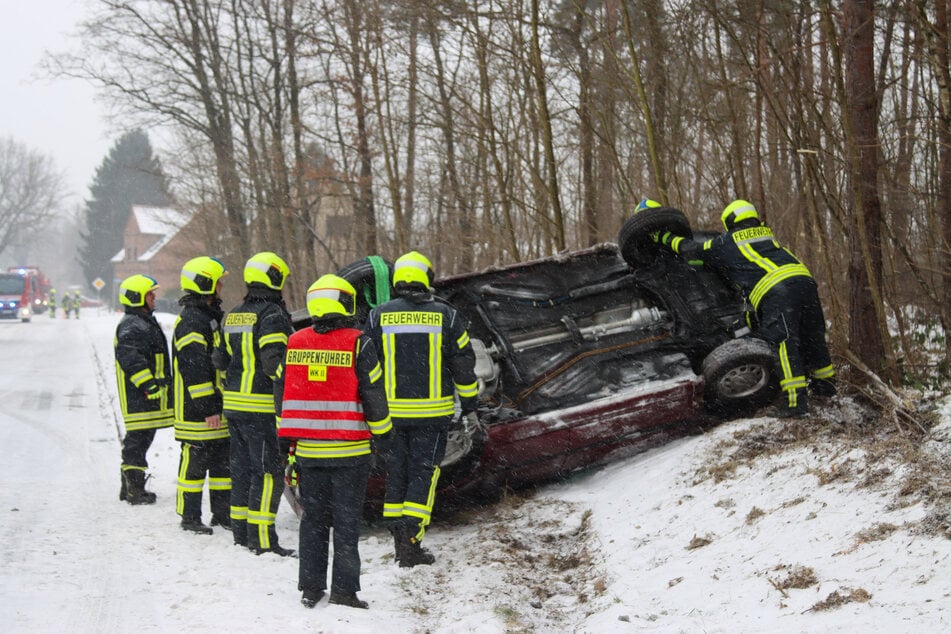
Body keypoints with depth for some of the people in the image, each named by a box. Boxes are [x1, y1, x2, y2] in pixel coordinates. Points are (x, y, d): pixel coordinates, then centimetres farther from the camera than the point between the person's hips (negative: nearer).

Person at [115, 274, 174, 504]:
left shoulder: (144, 322, 22)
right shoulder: (132, 326, -15)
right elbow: (128, 356, -28)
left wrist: (158, 382, 32)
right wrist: (148, 384, -28)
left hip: (146, 395, 11)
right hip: (139, 398, -11)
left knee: (138, 440, 16)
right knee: (138, 440, -8)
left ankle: (130, 488, 24)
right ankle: (135, 490, -6)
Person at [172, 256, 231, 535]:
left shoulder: (211, 316, 17)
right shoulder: (190, 321, -16)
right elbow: (194, 370, -22)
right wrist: (208, 408, -23)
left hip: (218, 407, 10)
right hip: (197, 410, -10)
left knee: (223, 460, 14)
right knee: (195, 463, -2)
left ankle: (222, 513, 23)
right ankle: (189, 517, 6)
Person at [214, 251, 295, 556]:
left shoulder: (233, 316, 15)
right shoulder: (272, 315, -13)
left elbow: (220, 359, 20)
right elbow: (274, 362, -21)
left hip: (235, 404, 9)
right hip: (262, 406, -9)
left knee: (242, 466, 15)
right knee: (269, 470, -6)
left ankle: (241, 530, 21)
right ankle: (262, 538, -8)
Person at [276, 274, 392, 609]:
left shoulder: (295, 343, 4)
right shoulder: (358, 344, -10)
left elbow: (281, 392, 11)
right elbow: (373, 395, -7)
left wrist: (287, 436, 21)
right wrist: (383, 433, 6)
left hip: (308, 450, 4)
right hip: (349, 450, -4)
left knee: (313, 519, 12)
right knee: (346, 521, 2)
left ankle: (310, 587, 14)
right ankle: (344, 589, 3)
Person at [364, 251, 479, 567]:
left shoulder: (378, 316, -1)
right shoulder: (446, 315, -3)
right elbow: (463, 361, 3)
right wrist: (469, 398, 16)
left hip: (391, 410, 2)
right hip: (432, 411, -2)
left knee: (396, 471, 13)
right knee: (423, 471, 2)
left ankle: (398, 537, 18)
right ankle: (411, 544, -6)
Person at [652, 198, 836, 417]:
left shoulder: (726, 243, 14)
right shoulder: (767, 235, 33)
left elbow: (692, 251, 23)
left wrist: (664, 237, 36)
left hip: (775, 290, -7)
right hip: (804, 279, 7)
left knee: (784, 341, -13)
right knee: (812, 336, 20)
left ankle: (795, 399, -22)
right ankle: (825, 381, 36)